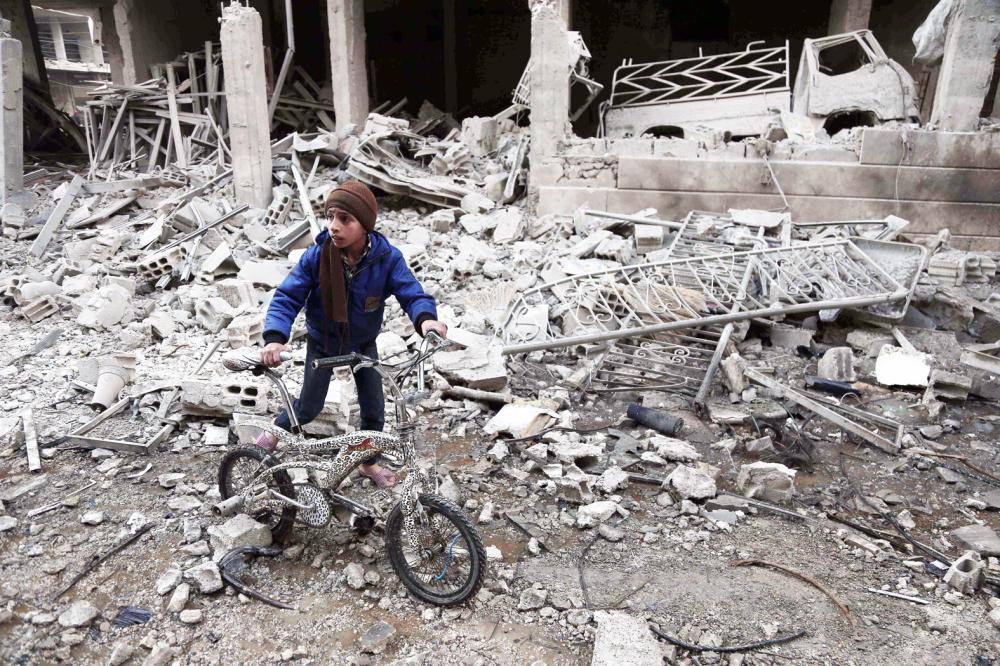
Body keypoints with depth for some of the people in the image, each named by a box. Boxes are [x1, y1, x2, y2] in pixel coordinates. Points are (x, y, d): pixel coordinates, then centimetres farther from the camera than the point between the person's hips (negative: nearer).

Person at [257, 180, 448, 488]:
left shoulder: (387, 258, -26)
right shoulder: (316, 257, -26)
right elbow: (287, 297, -24)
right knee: (309, 407, 11)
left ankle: (370, 462, 35)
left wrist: (426, 318, -51)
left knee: (374, 409, 8)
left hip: (363, 344, 1)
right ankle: (277, 429, 46)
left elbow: (411, 292, -28)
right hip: (322, 343, -1)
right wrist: (275, 338, -41)